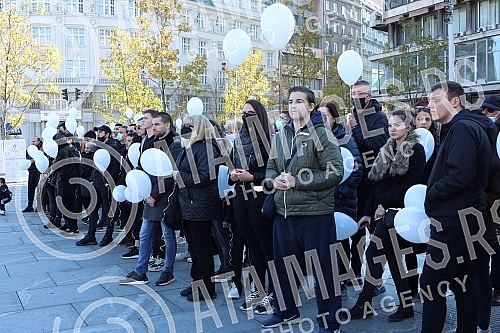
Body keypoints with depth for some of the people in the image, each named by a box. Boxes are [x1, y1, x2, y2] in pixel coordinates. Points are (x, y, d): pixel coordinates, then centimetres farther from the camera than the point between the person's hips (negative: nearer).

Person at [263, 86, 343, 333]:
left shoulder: (322, 135, -8)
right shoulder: (280, 137, 12)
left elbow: (335, 172, -17)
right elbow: (270, 168, 20)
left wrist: (297, 181, -19)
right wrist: (274, 179, -4)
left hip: (315, 213, -7)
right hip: (284, 212, 7)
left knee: (323, 268, 3)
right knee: (283, 264, 18)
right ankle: (285, 311, 38)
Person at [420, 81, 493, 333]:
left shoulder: (462, 128, -15)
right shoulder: (462, 127, 17)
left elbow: (460, 176, -25)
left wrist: (430, 195, -12)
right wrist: (433, 194, 10)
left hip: (454, 220, -11)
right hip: (464, 219, 11)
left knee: (430, 283, -6)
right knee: (463, 283, 16)